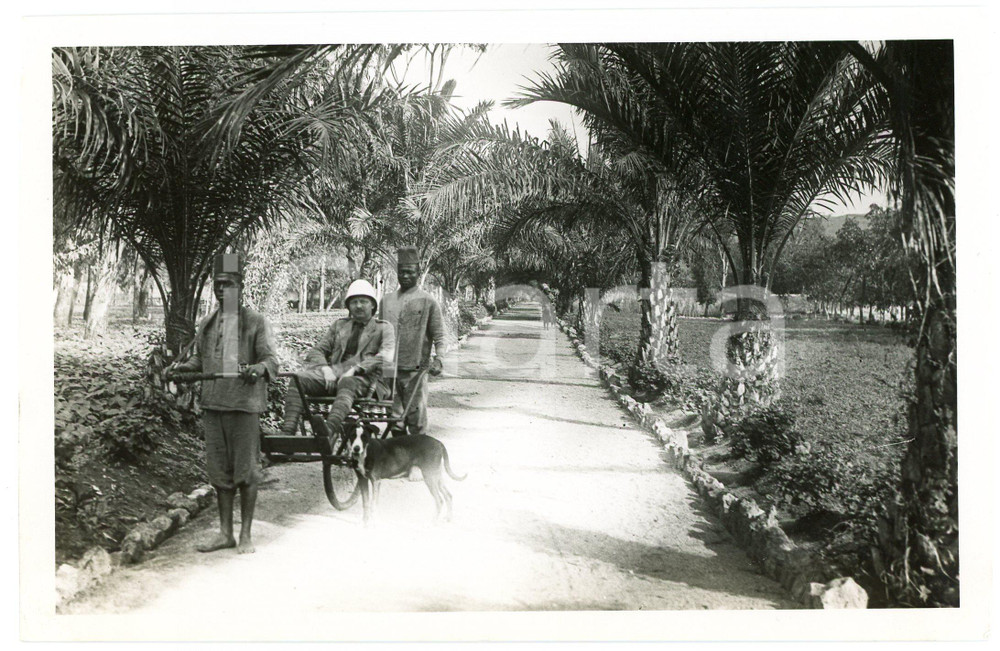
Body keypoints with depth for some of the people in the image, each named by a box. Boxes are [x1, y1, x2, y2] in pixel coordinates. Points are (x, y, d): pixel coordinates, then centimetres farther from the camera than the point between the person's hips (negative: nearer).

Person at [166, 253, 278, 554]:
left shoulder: (256, 322, -1)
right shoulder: (207, 324, 15)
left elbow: (271, 358, -6)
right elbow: (199, 359, 21)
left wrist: (259, 368, -28)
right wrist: (180, 367, 2)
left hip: (244, 405, -5)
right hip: (213, 404, 5)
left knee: (246, 470, 0)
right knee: (218, 470, 11)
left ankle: (245, 534, 11)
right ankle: (225, 532, 22)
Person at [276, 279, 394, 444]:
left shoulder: (383, 328, 17)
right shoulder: (339, 325, 29)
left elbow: (387, 356, -4)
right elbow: (315, 351, 21)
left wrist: (357, 368, -18)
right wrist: (325, 368, -3)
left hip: (365, 378, -4)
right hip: (334, 374, 4)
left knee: (347, 383, -40)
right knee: (299, 378, -23)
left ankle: (330, 429, -66)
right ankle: (287, 433, -38)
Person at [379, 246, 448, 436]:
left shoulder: (428, 302, 1)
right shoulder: (386, 301, 14)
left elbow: (439, 337, 0)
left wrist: (439, 359, -15)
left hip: (415, 370, -4)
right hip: (388, 370, 4)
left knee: (416, 417, -2)